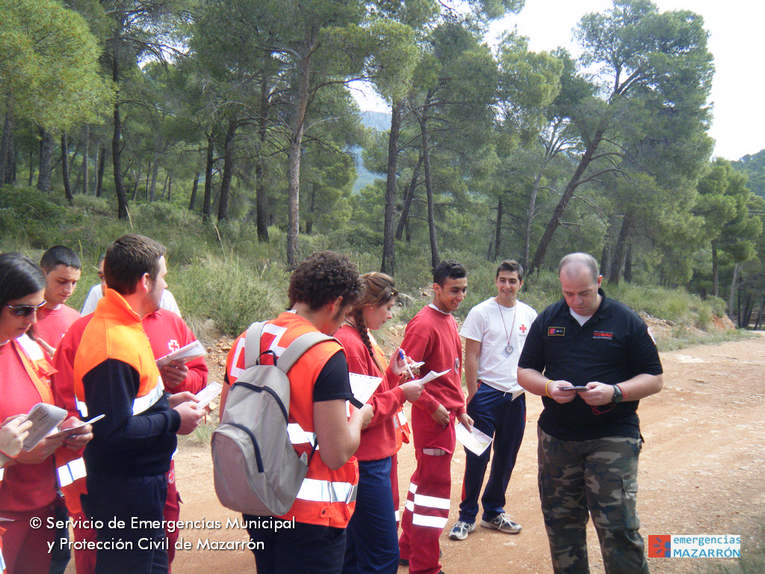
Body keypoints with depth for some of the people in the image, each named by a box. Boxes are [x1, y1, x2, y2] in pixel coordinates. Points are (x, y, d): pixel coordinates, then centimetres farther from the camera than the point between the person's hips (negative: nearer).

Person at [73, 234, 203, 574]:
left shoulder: (119, 324, 7)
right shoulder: (114, 345, -26)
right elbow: (113, 431, -28)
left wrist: (165, 404, 7)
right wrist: (173, 420, -17)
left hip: (141, 482, 10)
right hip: (124, 495, -10)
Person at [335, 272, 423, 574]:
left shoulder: (362, 338, 13)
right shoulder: (349, 343, -18)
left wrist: (392, 374, 4)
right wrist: (400, 394, -12)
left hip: (376, 456, 10)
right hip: (366, 463, -10)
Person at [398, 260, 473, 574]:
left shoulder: (449, 321, 12)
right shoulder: (424, 323, -17)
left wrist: (460, 409, 18)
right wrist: (433, 406, -18)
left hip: (447, 414, 10)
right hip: (433, 417, -10)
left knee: (426, 476, 18)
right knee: (435, 484, -4)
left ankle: (409, 546, 34)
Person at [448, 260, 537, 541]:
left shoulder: (530, 315, 7)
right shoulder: (481, 312, -5)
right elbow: (471, 356, -5)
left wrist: (526, 387, 6)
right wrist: (473, 394, -9)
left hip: (516, 395, 4)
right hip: (487, 392, -4)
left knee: (506, 459, 12)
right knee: (477, 457, -1)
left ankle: (493, 512, 28)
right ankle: (467, 515, 13)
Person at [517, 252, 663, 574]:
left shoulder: (627, 321, -2)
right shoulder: (547, 320, 6)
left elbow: (653, 379, 0)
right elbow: (524, 372, 11)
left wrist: (614, 392, -18)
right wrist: (548, 387, -11)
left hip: (613, 438, -3)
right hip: (556, 436, 3)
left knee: (618, 526, -6)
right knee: (561, 522, 12)